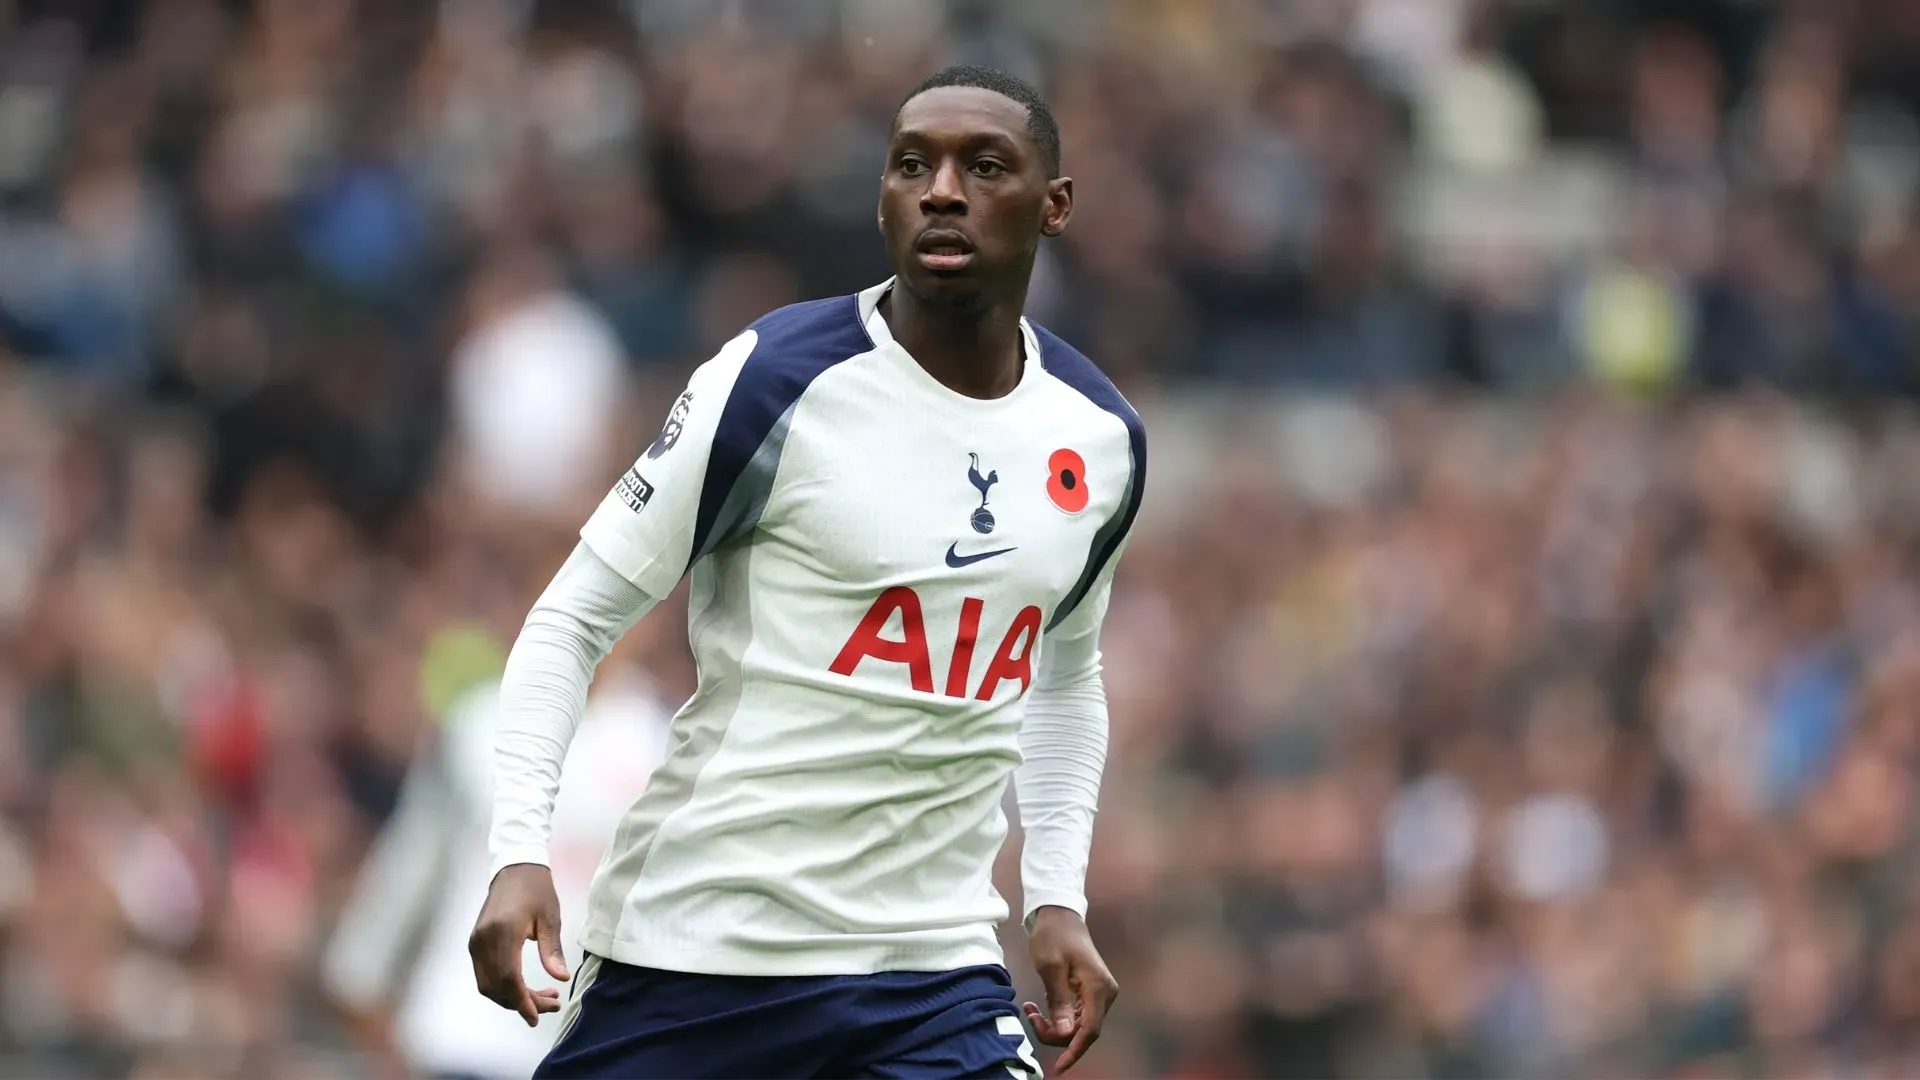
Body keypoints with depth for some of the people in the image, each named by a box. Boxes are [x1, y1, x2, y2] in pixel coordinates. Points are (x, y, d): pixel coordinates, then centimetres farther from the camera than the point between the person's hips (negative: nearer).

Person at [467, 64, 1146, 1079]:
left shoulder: (1102, 438, 7)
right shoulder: (781, 379, -9)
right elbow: (575, 616, -5)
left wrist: (1058, 899, 15)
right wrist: (519, 852, -17)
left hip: (933, 967, 4)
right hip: (697, 948, -4)